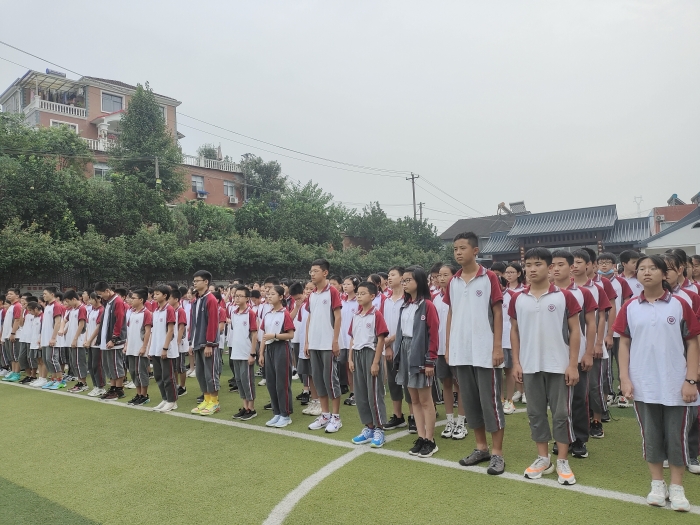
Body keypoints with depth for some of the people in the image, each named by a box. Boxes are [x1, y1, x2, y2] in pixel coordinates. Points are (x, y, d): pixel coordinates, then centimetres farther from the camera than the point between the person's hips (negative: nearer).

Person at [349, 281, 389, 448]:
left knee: (374, 393, -1)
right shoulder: (355, 316, 10)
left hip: (371, 354, -7)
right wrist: (350, 358, 8)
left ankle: (379, 429, 11)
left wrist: (376, 362, -15)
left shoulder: (376, 315, -10)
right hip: (357, 354, 7)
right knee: (360, 394, 11)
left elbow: (381, 340, -12)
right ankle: (368, 427, 23)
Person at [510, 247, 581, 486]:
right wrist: (516, 362, 3)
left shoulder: (564, 297, -6)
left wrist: (573, 364, -8)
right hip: (530, 366, 3)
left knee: (561, 413, 6)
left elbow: (575, 331, -3)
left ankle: (562, 461, 18)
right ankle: (543, 458, 25)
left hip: (559, 366, -3)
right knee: (535, 413, 11)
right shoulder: (518, 299, 2)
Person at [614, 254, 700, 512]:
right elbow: (624, 343, 5)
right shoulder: (630, 308, 2)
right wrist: (624, 378, -2)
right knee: (650, 436, 11)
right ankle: (657, 484, 26)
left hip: (676, 385, -1)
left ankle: (677, 488, 23)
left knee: (676, 436, 8)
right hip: (643, 385, 2)